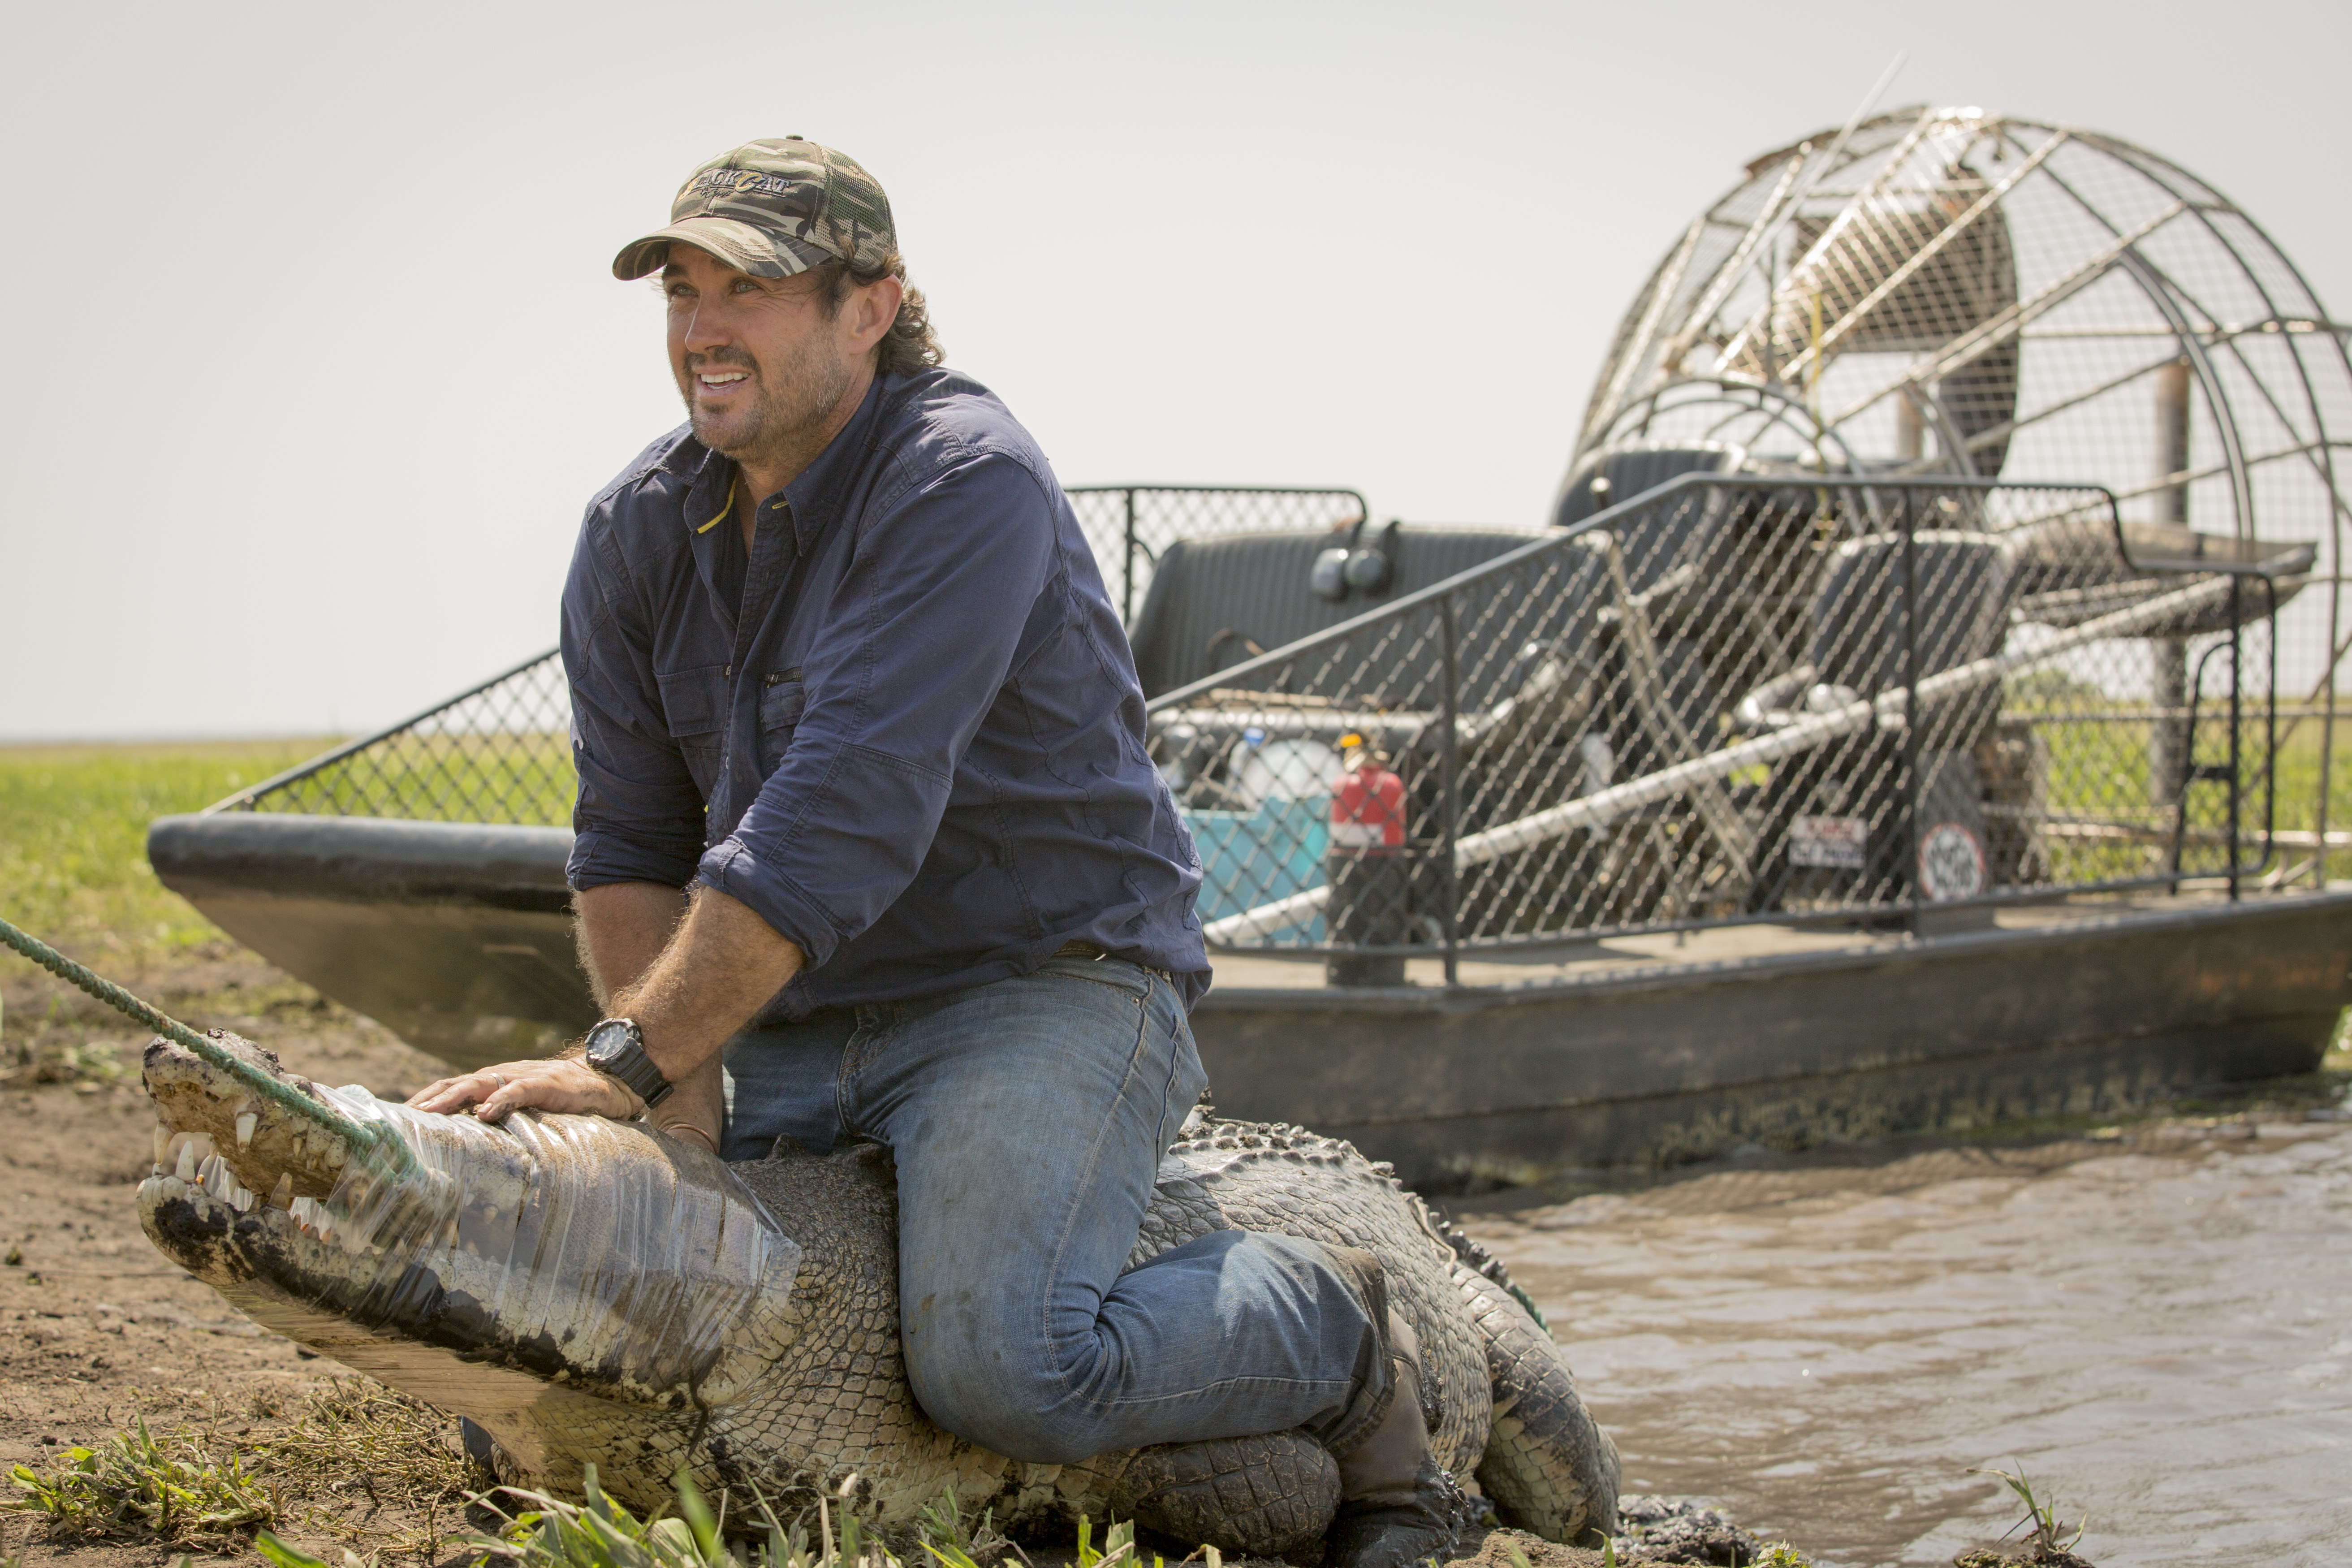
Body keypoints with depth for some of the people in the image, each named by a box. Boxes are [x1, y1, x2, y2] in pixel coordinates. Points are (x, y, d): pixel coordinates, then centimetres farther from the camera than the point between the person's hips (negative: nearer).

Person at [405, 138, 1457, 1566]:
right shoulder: (641, 528, 4)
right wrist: (670, 1090, -14)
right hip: (788, 1022, 7)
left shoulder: (965, 482, -19)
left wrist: (630, 1064, -31)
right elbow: (627, 845, 3)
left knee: (1007, 1370, -30)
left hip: (1048, 984, -7)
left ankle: (1345, 1341, -1)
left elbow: (841, 822, -28)